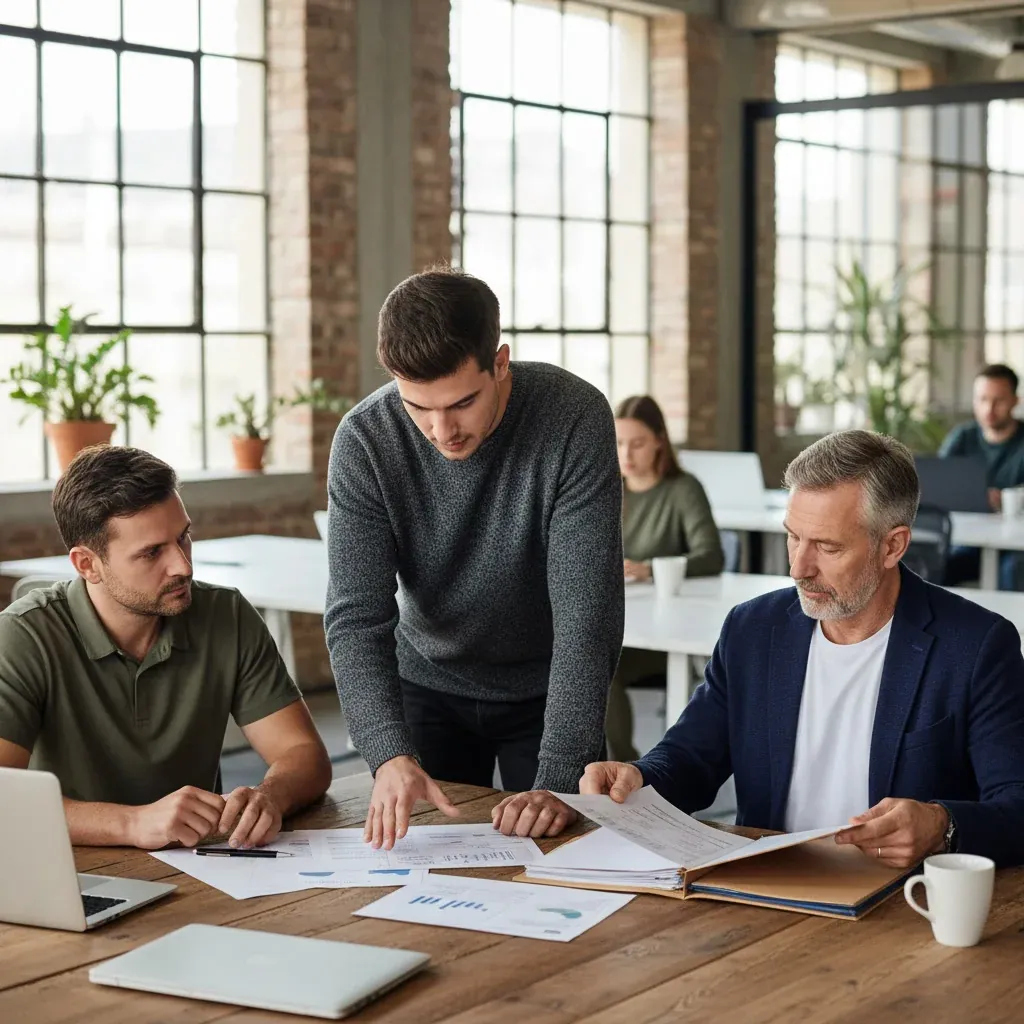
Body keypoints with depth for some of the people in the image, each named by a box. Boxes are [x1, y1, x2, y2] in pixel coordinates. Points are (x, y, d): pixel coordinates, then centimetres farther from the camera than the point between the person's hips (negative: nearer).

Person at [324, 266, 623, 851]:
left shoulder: (575, 418, -28)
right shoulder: (364, 440, -22)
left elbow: (587, 614, -30)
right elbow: (357, 617, -24)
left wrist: (559, 780, -37)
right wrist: (390, 754, -40)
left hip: (548, 688, -1)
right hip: (429, 684, 2)